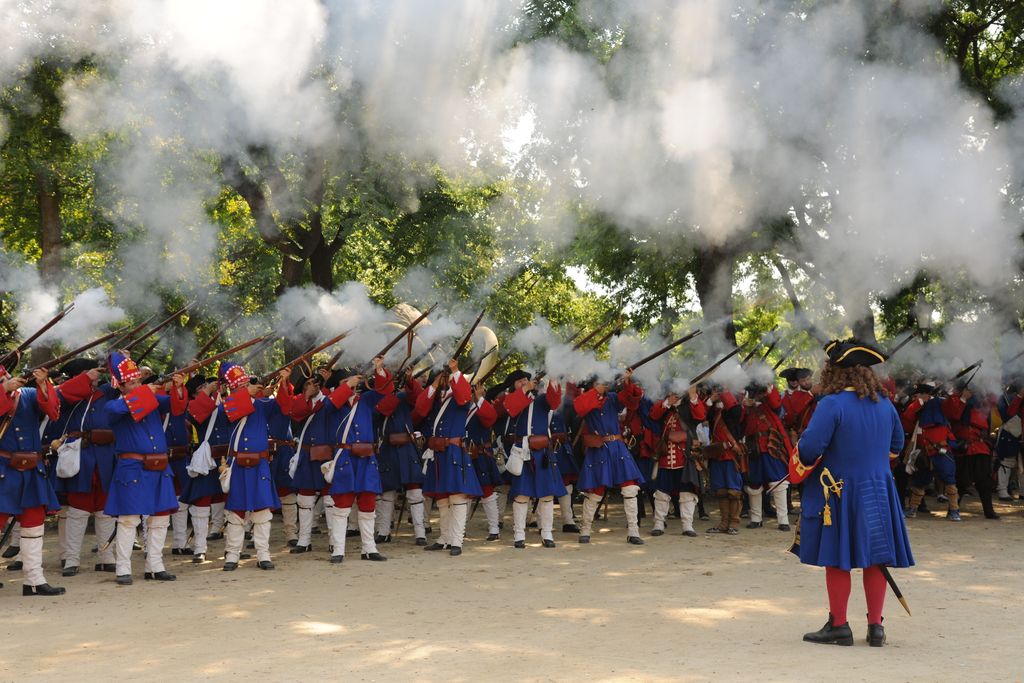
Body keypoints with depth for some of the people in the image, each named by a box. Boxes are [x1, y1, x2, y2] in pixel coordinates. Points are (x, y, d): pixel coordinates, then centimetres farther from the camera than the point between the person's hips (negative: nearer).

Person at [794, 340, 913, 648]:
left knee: (836, 561, 5)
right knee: (875, 559, 10)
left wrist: (800, 463, 0)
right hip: (879, 492, 5)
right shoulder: (884, 404, 4)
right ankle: (876, 626, 14)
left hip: (838, 493, -5)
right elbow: (896, 445, 18)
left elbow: (810, 447, -21)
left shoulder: (832, 403, -17)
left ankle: (838, 626, 11)